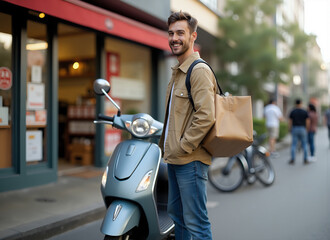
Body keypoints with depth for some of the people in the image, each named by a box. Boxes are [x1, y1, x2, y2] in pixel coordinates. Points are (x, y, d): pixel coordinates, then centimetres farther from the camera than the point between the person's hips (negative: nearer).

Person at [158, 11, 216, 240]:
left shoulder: (199, 70, -12)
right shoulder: (177, 72, 19)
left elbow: (205, 117, -22)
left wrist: (182, 148, -18)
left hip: (191, 159, -10)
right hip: (174, 159, 10)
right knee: (177, 215, 20)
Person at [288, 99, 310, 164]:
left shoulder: (292, 112, -1)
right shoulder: (305, 112, -3)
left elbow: (290, 122, -1)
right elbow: (307, 122, -4)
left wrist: (290, 130, 8)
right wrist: (307, 129, 6)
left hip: (295, 129, 0)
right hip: (303, 129, 0)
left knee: (294, 145, 2)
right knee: (304, 145, 8)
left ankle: (292, 160, -1)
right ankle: (305, 160, 8)